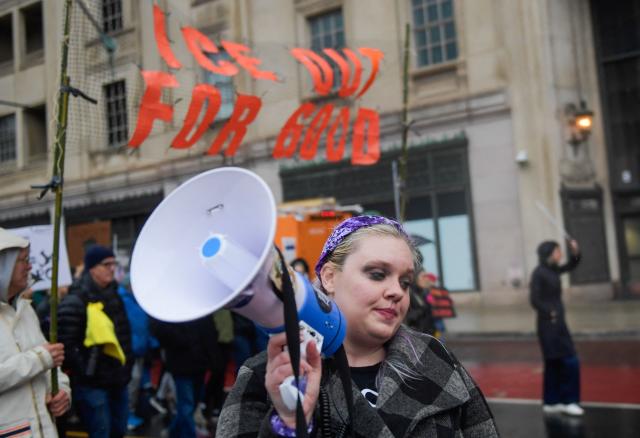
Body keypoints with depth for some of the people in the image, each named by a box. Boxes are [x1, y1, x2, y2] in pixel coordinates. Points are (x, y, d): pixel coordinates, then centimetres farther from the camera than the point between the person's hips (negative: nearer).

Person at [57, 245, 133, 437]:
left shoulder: (113, 294, 11)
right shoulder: (75, 301, -15)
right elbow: (64, 345, -20)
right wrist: (81, 370, -15)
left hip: (117, 380, 8)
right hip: (92, 384, -8)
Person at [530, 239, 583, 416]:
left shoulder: (553, 270, 9)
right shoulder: (539, 272, -15)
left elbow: (571, 266, 23)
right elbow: (534, 299, -20)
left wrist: (575, 252, 6)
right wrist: (550, 313, -14)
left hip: (557, 324, 9)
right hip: (550, 325, -9)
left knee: (555, 364, 14)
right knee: (570, 362, -6)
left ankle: (551, 402, 22)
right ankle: (569, 401, 4)